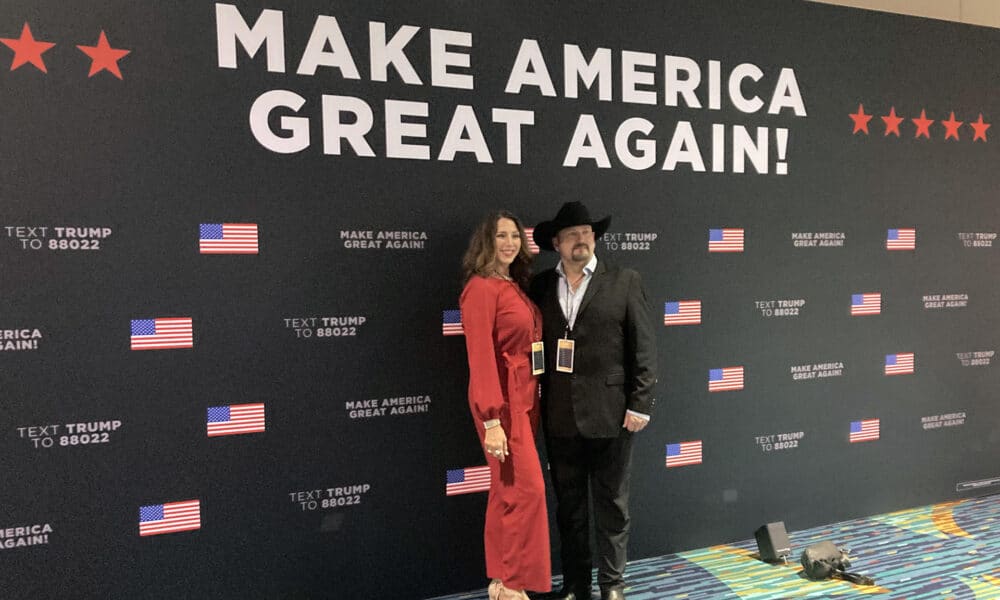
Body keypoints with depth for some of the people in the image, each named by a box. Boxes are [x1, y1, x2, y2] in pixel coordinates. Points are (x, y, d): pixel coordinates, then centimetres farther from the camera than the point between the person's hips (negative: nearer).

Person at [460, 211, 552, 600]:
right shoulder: (482, 288, -12)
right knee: (525, 490, -5)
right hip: (502, 402, -8)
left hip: (525, 398, 8)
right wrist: (492, 421, -22)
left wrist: (531, 402, 7)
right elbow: (480, 357, -18)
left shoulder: (516, 286, 14)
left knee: (507, 493, 13)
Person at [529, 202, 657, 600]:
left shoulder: (624, 283, -1)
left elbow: (644, 348, -3)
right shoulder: (540, 287, 6)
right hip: (559, 418, 3)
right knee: (569, 506, 14)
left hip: (610, 415, -2)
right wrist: (536, 402, 1)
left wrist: (640, 404, -8)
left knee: (611, 505, 10)